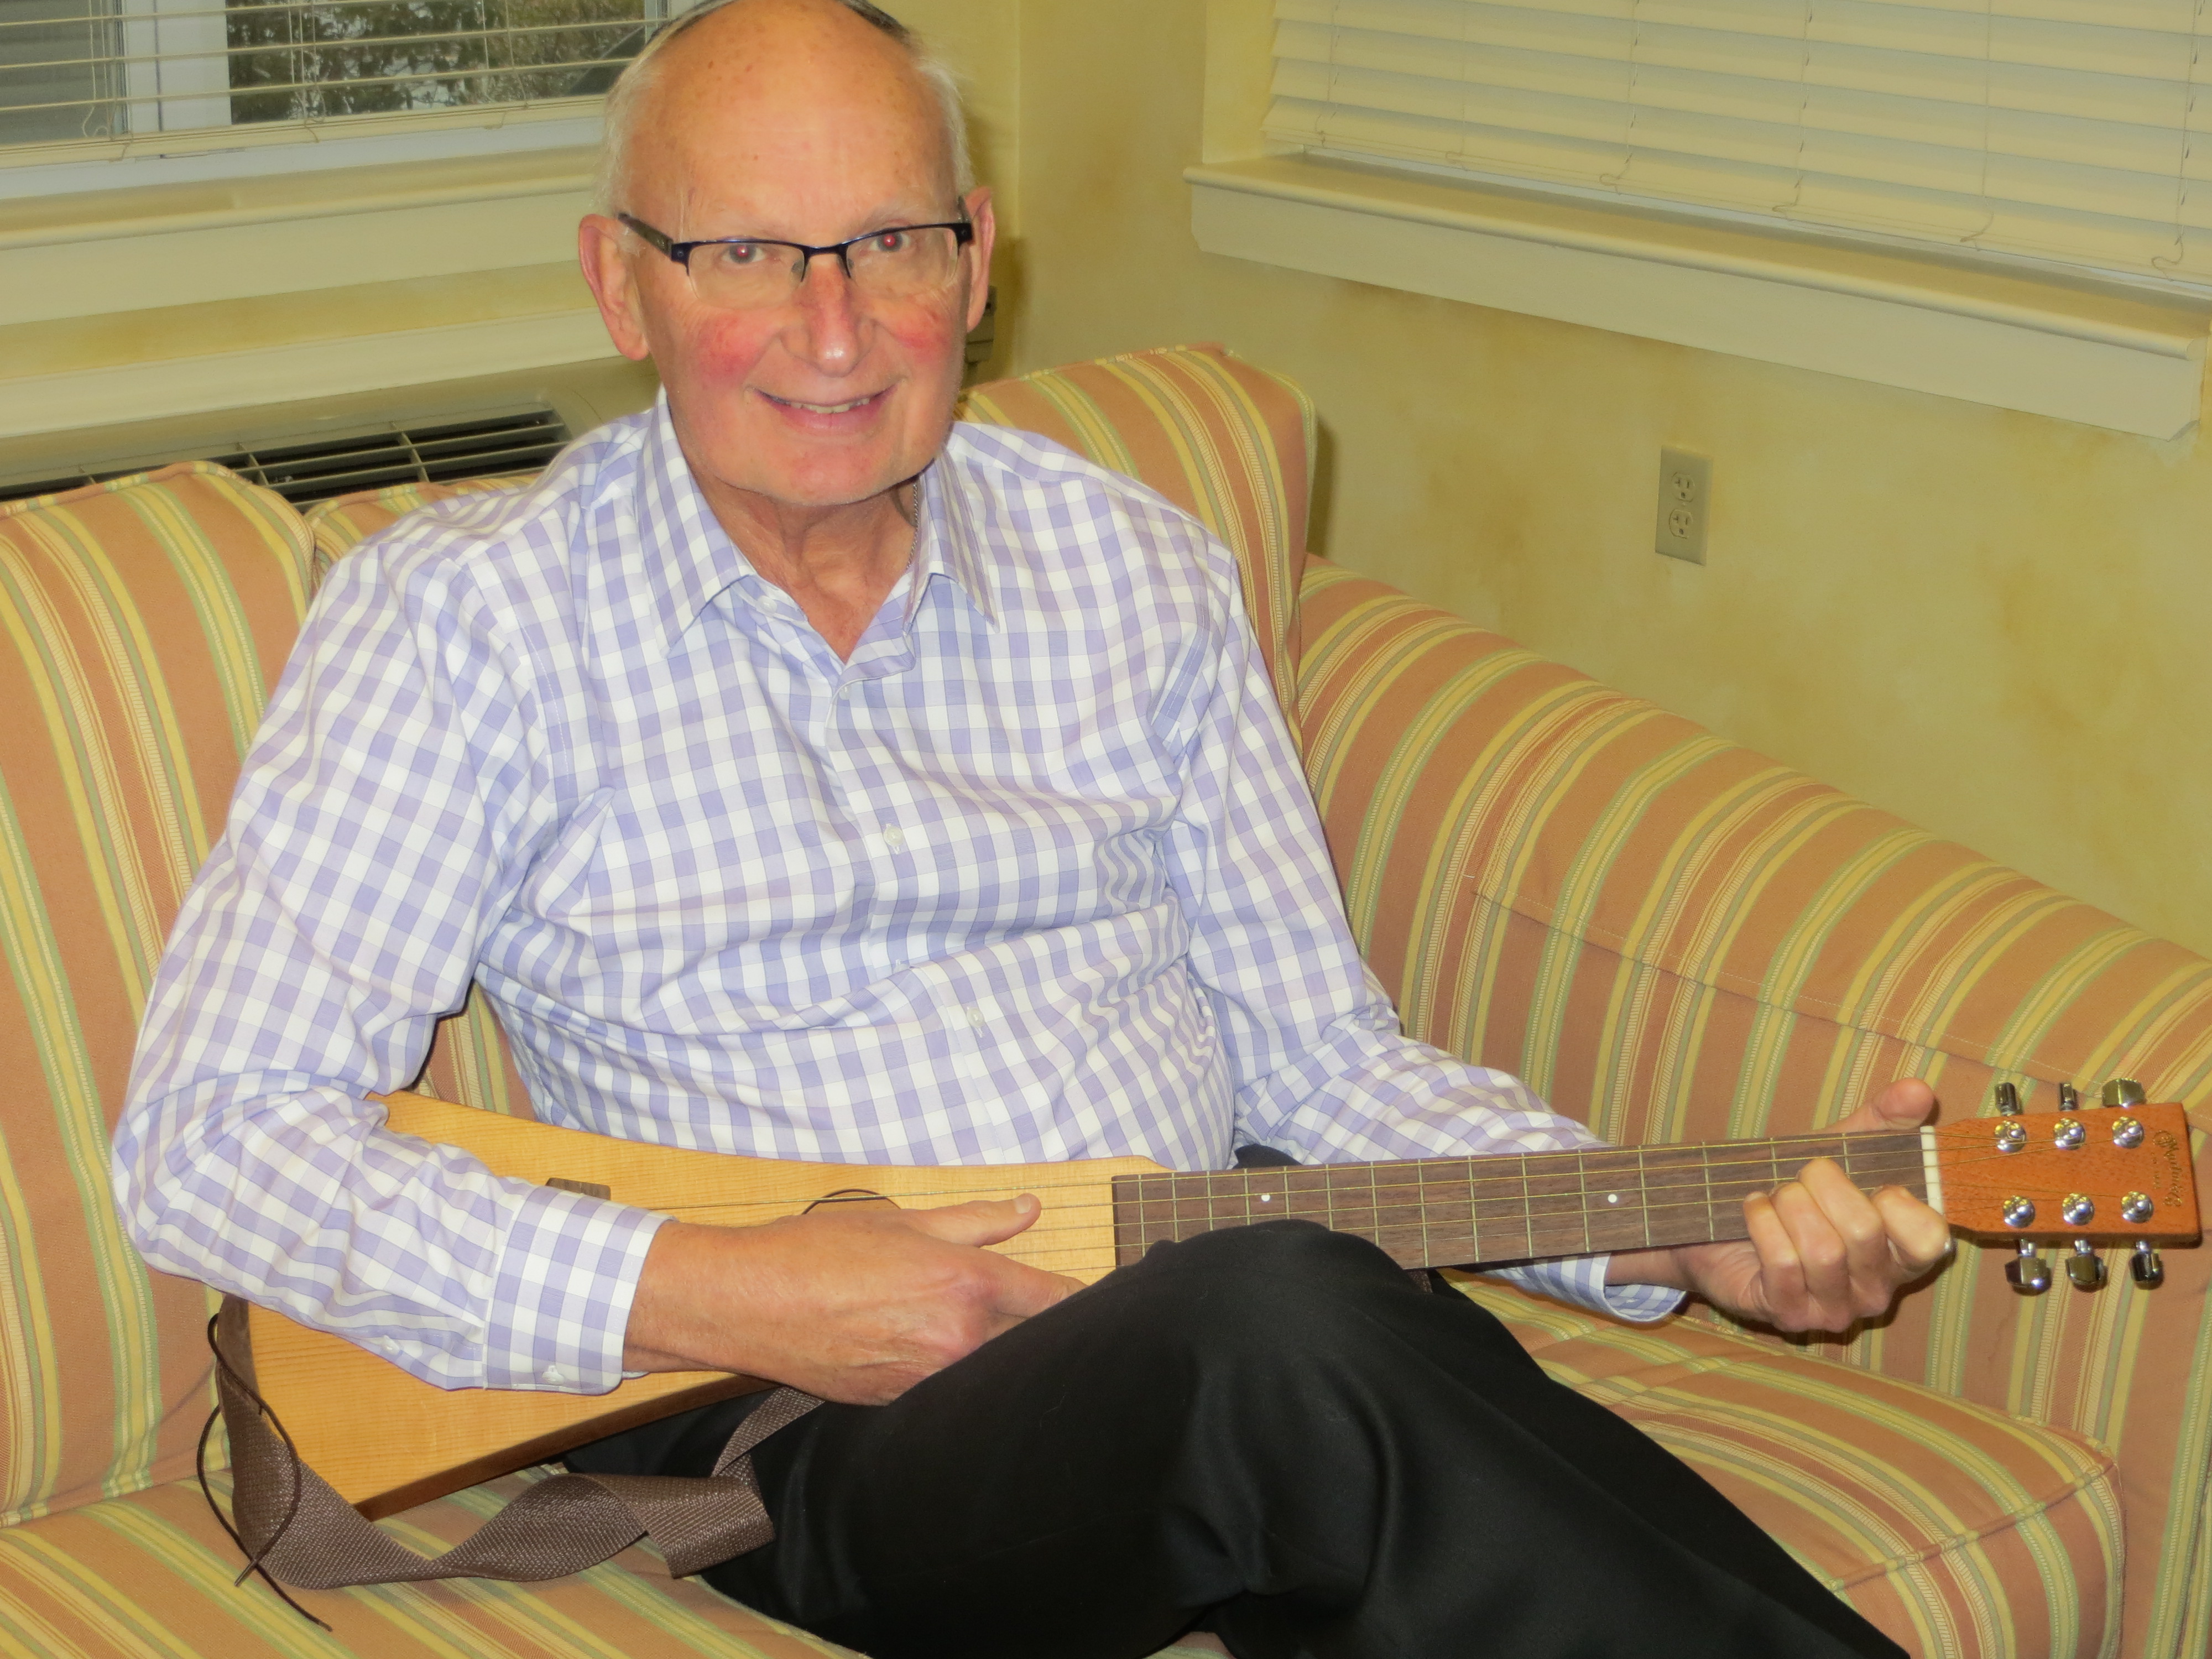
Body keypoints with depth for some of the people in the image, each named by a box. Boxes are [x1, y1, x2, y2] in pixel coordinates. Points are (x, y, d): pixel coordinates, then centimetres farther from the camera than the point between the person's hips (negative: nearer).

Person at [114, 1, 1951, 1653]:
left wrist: (1683, 1233, -2)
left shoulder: (1136, 571, 12)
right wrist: (714, 1293, -16)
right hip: (794, 1452, -3)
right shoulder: (470, 614, -1)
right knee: (1289, 1321, -35)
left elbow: (1318, 1057, 13)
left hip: (1223, 1375, 4)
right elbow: (211, 1135, -7)